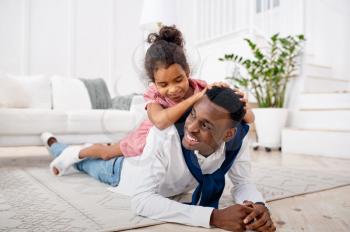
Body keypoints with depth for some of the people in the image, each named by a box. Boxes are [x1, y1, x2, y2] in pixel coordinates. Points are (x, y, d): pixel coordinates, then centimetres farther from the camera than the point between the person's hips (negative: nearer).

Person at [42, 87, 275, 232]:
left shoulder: (238, 137, -34)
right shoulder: (164, 135, -49)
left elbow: (243, 182, -21)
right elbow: (141, 200, -50)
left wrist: (258, 205, -44)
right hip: (128, 169, -3)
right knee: (89, 162, 29)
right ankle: (53, 143, 60)